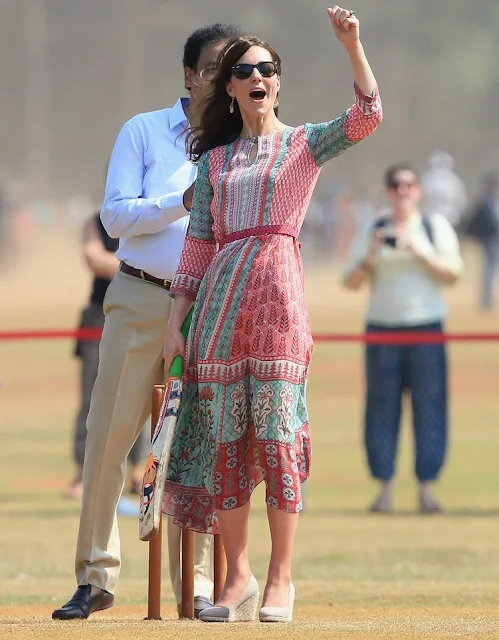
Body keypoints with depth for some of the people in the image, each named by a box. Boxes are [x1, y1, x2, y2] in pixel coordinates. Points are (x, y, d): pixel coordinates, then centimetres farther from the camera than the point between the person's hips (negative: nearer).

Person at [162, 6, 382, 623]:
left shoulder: (305, 144, 8)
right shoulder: (214, 160, 17)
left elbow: (366, 116, -9)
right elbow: (198, 245, 14)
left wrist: (352, 45, -18)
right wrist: (176, 322, 8)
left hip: (277, 291, -3)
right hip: (221, 295, 3)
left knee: (276, 430, -6)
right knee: (224, 433, 1)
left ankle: (281, 577, -2)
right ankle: (238, 576, 7)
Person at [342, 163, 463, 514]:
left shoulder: (436, 227, 9)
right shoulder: (372, 231, 11)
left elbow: (453, 274, -2)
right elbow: (351, 282, 8)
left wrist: (418, 251, -13)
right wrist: (369, 258, -10)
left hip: (427, 327, -1)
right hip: (382, 327, 1)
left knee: (429, 406, -4)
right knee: (382, 407, -2)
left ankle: (426, 487, 0)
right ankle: (385, 487, 2)